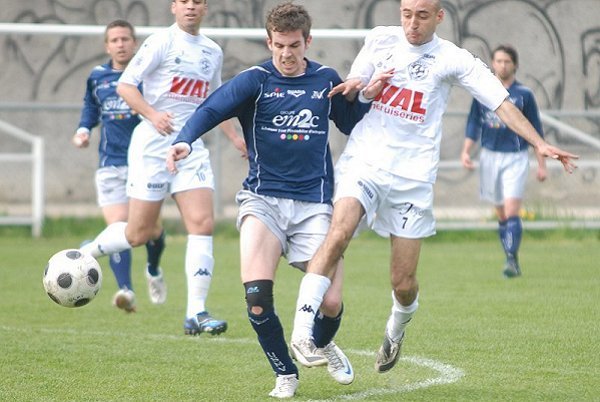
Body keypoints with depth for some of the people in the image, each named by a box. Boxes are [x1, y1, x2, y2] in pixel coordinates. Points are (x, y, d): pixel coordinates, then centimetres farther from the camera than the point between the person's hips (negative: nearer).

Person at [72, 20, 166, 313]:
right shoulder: (97, 77, 7)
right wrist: (83, 129, 8)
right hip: (111, 165, 2)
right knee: (118, 228, -14)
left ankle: (153, 269, 37)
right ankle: (126, 290, -21)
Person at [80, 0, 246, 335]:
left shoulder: (213, 52, 14)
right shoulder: (162, 42, -5)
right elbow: (125, 85, -8)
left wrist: (235, 137, 19)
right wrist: (152, 115, -23)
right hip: (153, 144, -5)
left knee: (203, 224, -11)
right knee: (139, 234, -3)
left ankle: (196, 312, -11)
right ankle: (88, 252, 27)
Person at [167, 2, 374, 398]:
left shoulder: (326, 80, 9)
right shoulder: (255, 80, -2)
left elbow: (355, 124, 21)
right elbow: (211, 110, -17)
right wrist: (185, 141, -36)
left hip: (313, 204, 2)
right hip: (264, 198, -2)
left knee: (331, 302, -6)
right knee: (256, 292, -21)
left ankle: (322, 345, 33)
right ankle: (285, 373, 3)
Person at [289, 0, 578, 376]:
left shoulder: (452, 59, 0)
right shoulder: (379, 40, 7)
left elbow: (502, 102, -3)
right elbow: (346, 92, 18)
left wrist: (540, 143, -13)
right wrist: (368, 90, -6)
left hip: (413, 175, -1)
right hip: (364, 159, 1)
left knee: (404, 282, 1)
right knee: (338, 235, -27)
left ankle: (396, 331, 35)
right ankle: (301, 331, -29)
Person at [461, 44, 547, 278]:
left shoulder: (523, 94, 0)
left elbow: (536, 131, 3)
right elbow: (473, 125, 12)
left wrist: (541, 164, 2)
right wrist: (466, 151, -1)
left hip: (515, 158, -3)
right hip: (490, 156, 3)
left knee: (511, 211, -15)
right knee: (501, 214, 8)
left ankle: (512, 260, -18)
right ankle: (511, 260, 17)